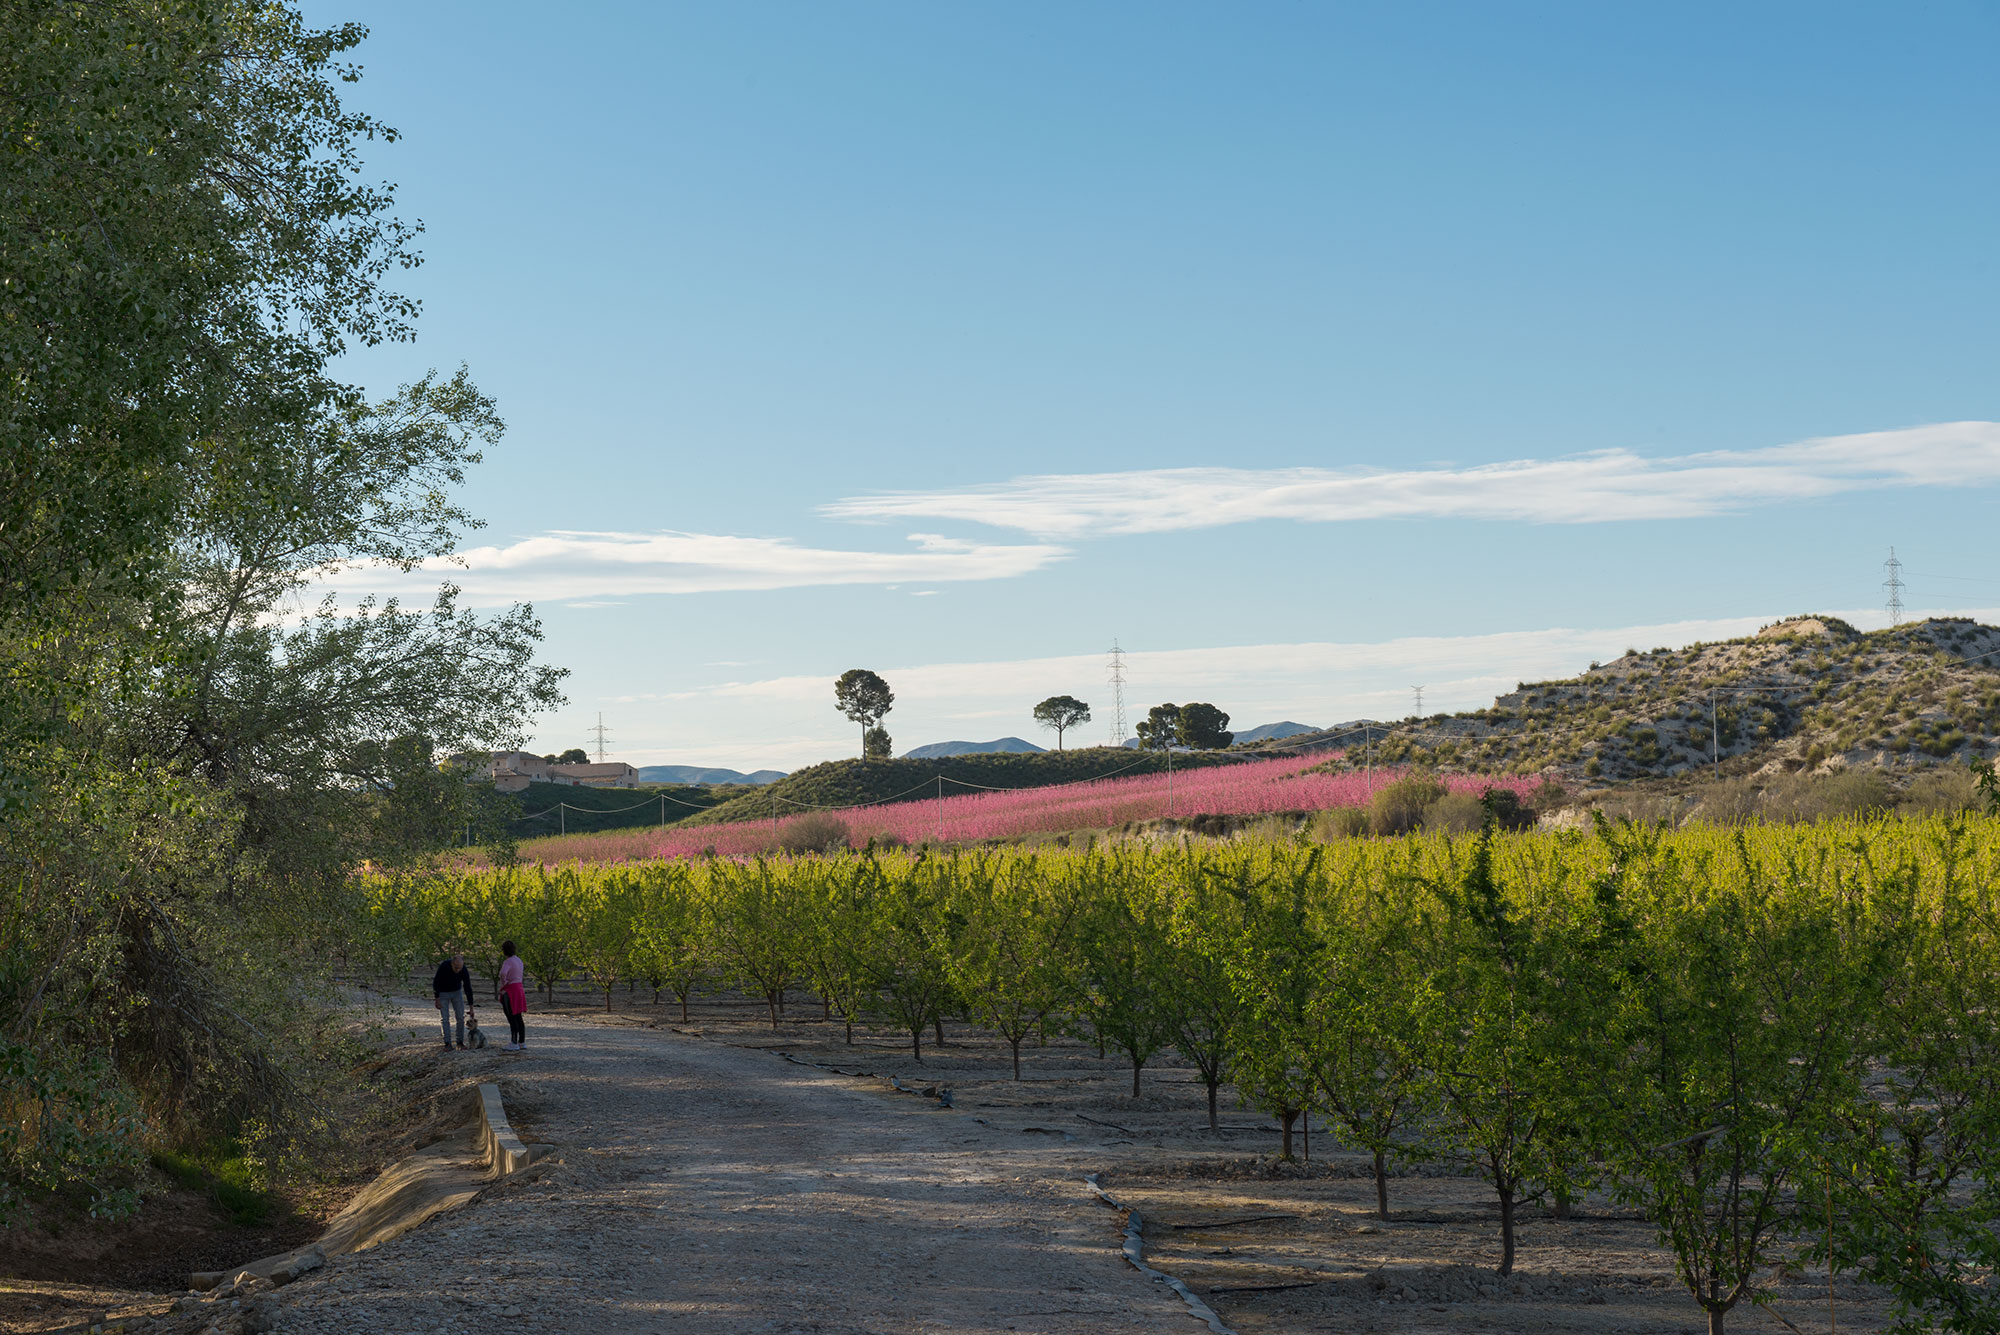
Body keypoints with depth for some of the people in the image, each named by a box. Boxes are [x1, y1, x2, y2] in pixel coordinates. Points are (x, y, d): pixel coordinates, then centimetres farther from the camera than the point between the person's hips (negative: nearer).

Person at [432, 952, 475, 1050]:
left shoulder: (464, 971, -24)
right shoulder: (443, 967, -31)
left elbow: (468, 988, -16)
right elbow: (435, 983, -20)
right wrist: (437, 999, -19)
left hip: (457, 992, 2)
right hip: (443, 993, -2)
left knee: (461, 1017, -4)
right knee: (445, 1018, -8)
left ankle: (460, 1042, 5)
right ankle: (448, 1044, -6)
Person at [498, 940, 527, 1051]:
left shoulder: (508, 962, -16)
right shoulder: (518, 960, 11)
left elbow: (503, 974, -35)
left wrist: (503, 985, -17)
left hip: (509, 992, -9)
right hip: (519, 989, 9)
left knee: (512, 1019, -5)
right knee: (518, 1017, 14)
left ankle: (514, 1044, -4)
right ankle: (522, 1042, 17)